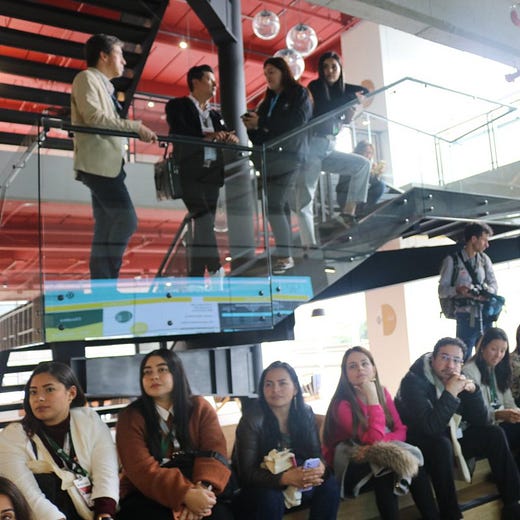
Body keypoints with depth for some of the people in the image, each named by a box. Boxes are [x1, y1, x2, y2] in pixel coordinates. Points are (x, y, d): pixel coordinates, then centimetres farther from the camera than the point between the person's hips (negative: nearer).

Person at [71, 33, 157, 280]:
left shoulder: (104, 85, 24)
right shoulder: (87, 78, -1)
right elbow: (94, 117, -15)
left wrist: (137, 131, 12)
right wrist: (136, 126, -15)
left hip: (109, 164, 9)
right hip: (98, 163, -9)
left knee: (106, 229, 4)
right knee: (127, 220, -17)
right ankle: (106, 281, -12)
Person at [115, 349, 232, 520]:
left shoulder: (200, 407, 4)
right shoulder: (130, 417, -3)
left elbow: (214, 451, -8)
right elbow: (141, 469, -15)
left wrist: (203, 488, -30)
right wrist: (185, 494, -29)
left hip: (194, 495, 1)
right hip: (146, 497, -1)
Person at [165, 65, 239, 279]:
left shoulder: (215, 114, 23)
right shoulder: (177, 105, 6)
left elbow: (225, 136, 11)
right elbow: (179, 131, -12)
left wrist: (230, 137, -13)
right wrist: (207, 136, -24)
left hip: (211, 174, 6)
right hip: (191, 173, -6)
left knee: (203, 225, 2)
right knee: (204, 220, -20)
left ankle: (195, 276, 5)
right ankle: (215, 269, -20)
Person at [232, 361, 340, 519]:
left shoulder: (306, 413, -5)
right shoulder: (252, 418, -20)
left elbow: (316, 453, -4)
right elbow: (247, 472, -23)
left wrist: (320, 468, -30)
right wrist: (286, 478, -38)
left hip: (299, 482, 5)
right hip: (262, 487, -4)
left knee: (329, 485, -19)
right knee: (270, 497, -35)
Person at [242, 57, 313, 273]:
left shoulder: (299, 94, 5)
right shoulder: (269, 99, 24)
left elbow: (296, 122, -12)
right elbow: (261, 134, 21)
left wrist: (261, 123, -12)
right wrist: (251, 126, -2)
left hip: (288, 155, -7)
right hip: (270, 157, 7)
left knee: (274, 205, -16)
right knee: (280, 205, 1)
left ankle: (285, 256, -14)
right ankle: (286, 254, 1)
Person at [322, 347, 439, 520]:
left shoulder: (382, 392, -3)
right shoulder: (342, 404, -23)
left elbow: (401, 431, -7)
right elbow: (375, 440, -31)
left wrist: (381, 442, -27)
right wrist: (372, 398, -31)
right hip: (345, 466, -5)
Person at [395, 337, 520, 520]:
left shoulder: (456, 380, -2)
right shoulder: (413, 381, -23)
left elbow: (480, 421, -3)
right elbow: (430, 427, -34)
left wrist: (473, 390, -19)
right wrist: (450, 393, -36)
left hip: (452, 437, 7)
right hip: (421, 443, -7)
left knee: (494, 433, -5)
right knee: (442, 444, -36)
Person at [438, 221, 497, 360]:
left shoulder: (484, 259, 12)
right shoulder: (452, 260, -3)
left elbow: (493, 284, 14)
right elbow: (442, 290, -4)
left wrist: (487, 293, -9)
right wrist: (458, 290, -25)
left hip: (486, 315, 5)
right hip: (466, 316, -5)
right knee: (463, 359, -5)